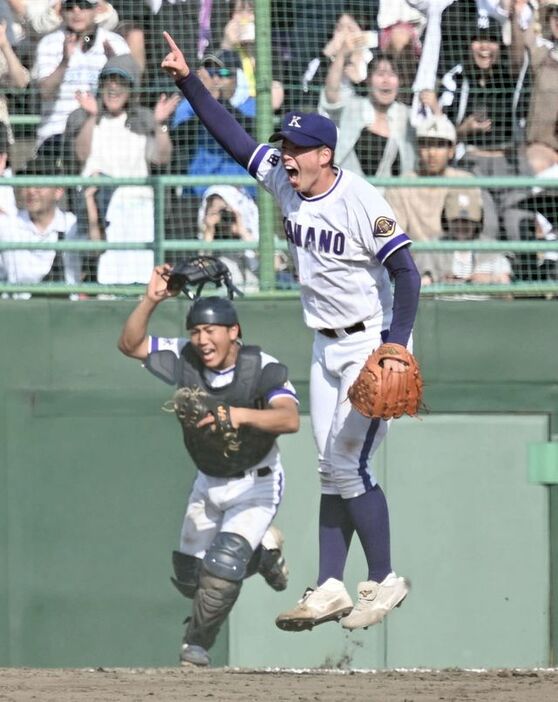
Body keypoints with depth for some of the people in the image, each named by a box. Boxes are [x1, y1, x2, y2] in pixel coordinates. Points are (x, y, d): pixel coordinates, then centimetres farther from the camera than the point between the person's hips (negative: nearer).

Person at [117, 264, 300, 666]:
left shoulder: (263, 368, -27)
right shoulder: (184, 360, -14)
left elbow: (290, 419, -43)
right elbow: (130, 344, -14)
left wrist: (242, 415, -60)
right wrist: (151, 301, -29)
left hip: (256, 484, -6)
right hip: (208, 484, 6)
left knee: (223, 565, -23)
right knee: (189, 578, 10)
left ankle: (198, 644, -1)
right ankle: (262, 550, 36)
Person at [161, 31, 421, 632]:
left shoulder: (361, 202, -20)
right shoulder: (284, 182, 1)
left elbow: (406, 273, -22)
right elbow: (235, 139, 8)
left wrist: (395, 349, -29)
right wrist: (188, 82, -1)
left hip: (372, 343, -8)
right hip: (327, 348, 8)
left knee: (348, 466, -10)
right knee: (333, 470, 7)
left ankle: (384, 582, 3)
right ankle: (329, 589, 8)